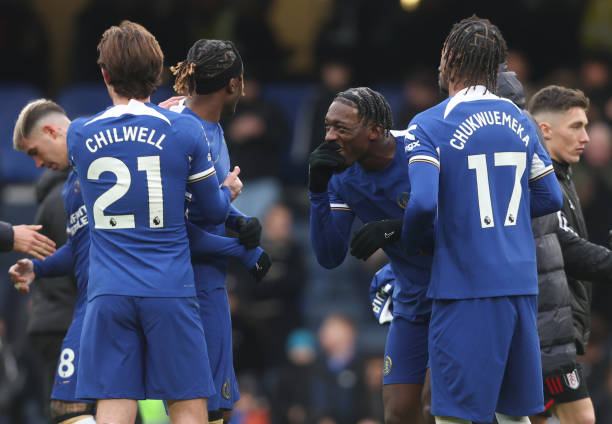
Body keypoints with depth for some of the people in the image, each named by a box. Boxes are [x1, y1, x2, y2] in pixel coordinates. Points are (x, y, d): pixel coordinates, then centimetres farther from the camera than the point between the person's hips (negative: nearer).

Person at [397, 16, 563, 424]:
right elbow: (550, 198, 15)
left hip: (467, 289, -6)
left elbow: (423, 203, -19)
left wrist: (413, 242, 0)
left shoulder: (431, 125, -8)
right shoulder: (520, 121, 10)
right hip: (521, 285, 6)